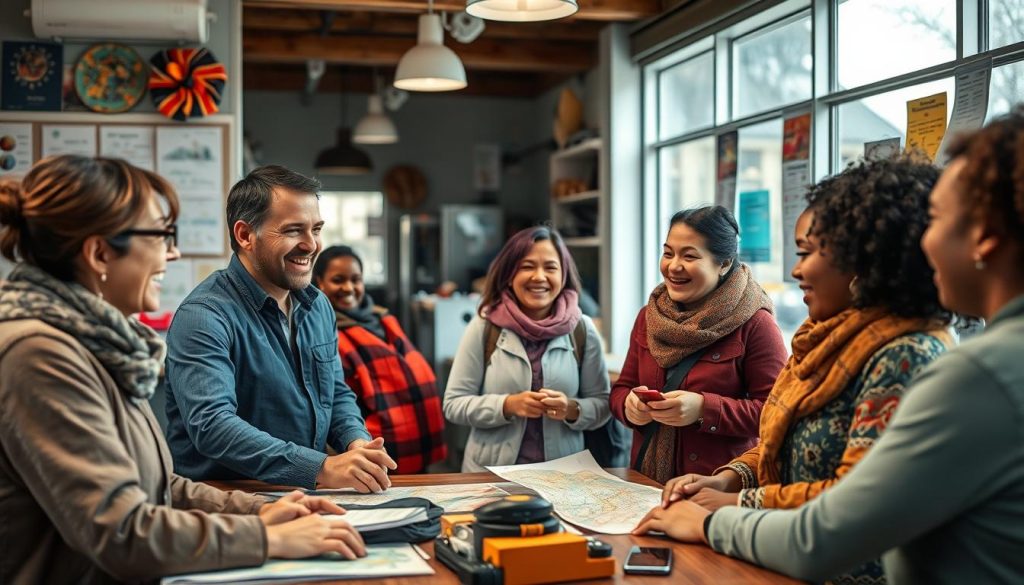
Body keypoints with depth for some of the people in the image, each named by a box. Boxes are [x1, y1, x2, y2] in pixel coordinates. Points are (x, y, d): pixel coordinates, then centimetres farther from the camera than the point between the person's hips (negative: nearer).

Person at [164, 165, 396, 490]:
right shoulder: (203, 317, -14)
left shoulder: (318, 306, 12)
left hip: (306, 497, 7)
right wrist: (322, 468, -33)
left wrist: (357, 443, -3)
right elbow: (211, 425, -26)